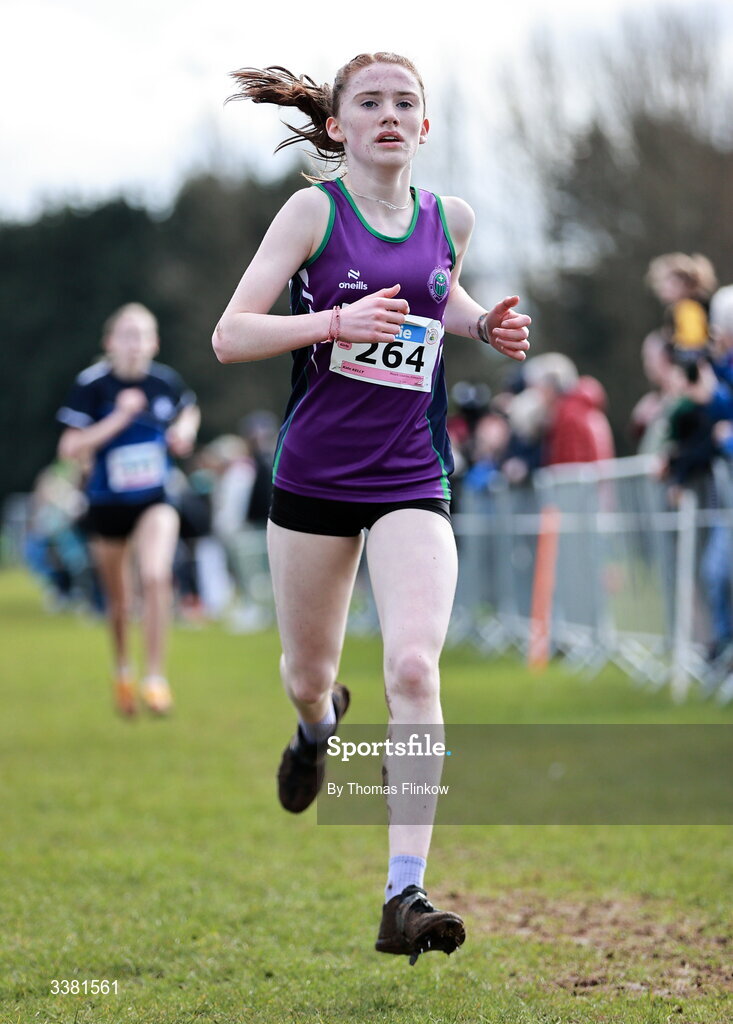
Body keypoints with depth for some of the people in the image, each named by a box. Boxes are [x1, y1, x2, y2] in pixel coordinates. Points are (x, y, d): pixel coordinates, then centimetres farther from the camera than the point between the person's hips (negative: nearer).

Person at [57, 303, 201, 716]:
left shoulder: (166, 380, -5)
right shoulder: (92, 384, -13)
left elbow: (190, 410, 19)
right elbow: (70, 448, -17)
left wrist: (184, 430, -3)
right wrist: (118, 419, -25)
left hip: (156, 500, 0)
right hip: (108, 502, 0)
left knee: (157, 576, -25)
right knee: (119, 600, 13)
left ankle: (156, 678, -16)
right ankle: (123, 672, 41)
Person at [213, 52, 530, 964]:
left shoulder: (448, 219, 6)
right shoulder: (315, 210, -5)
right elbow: (229, 336, -11)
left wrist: (485, 325, 8)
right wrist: (338, 321, -24)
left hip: (412, 479, 1)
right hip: (315, 476, -1)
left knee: (414, 667, -17)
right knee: (307, 672, 14)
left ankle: (404, 898, -18)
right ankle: (319, 721, 55)